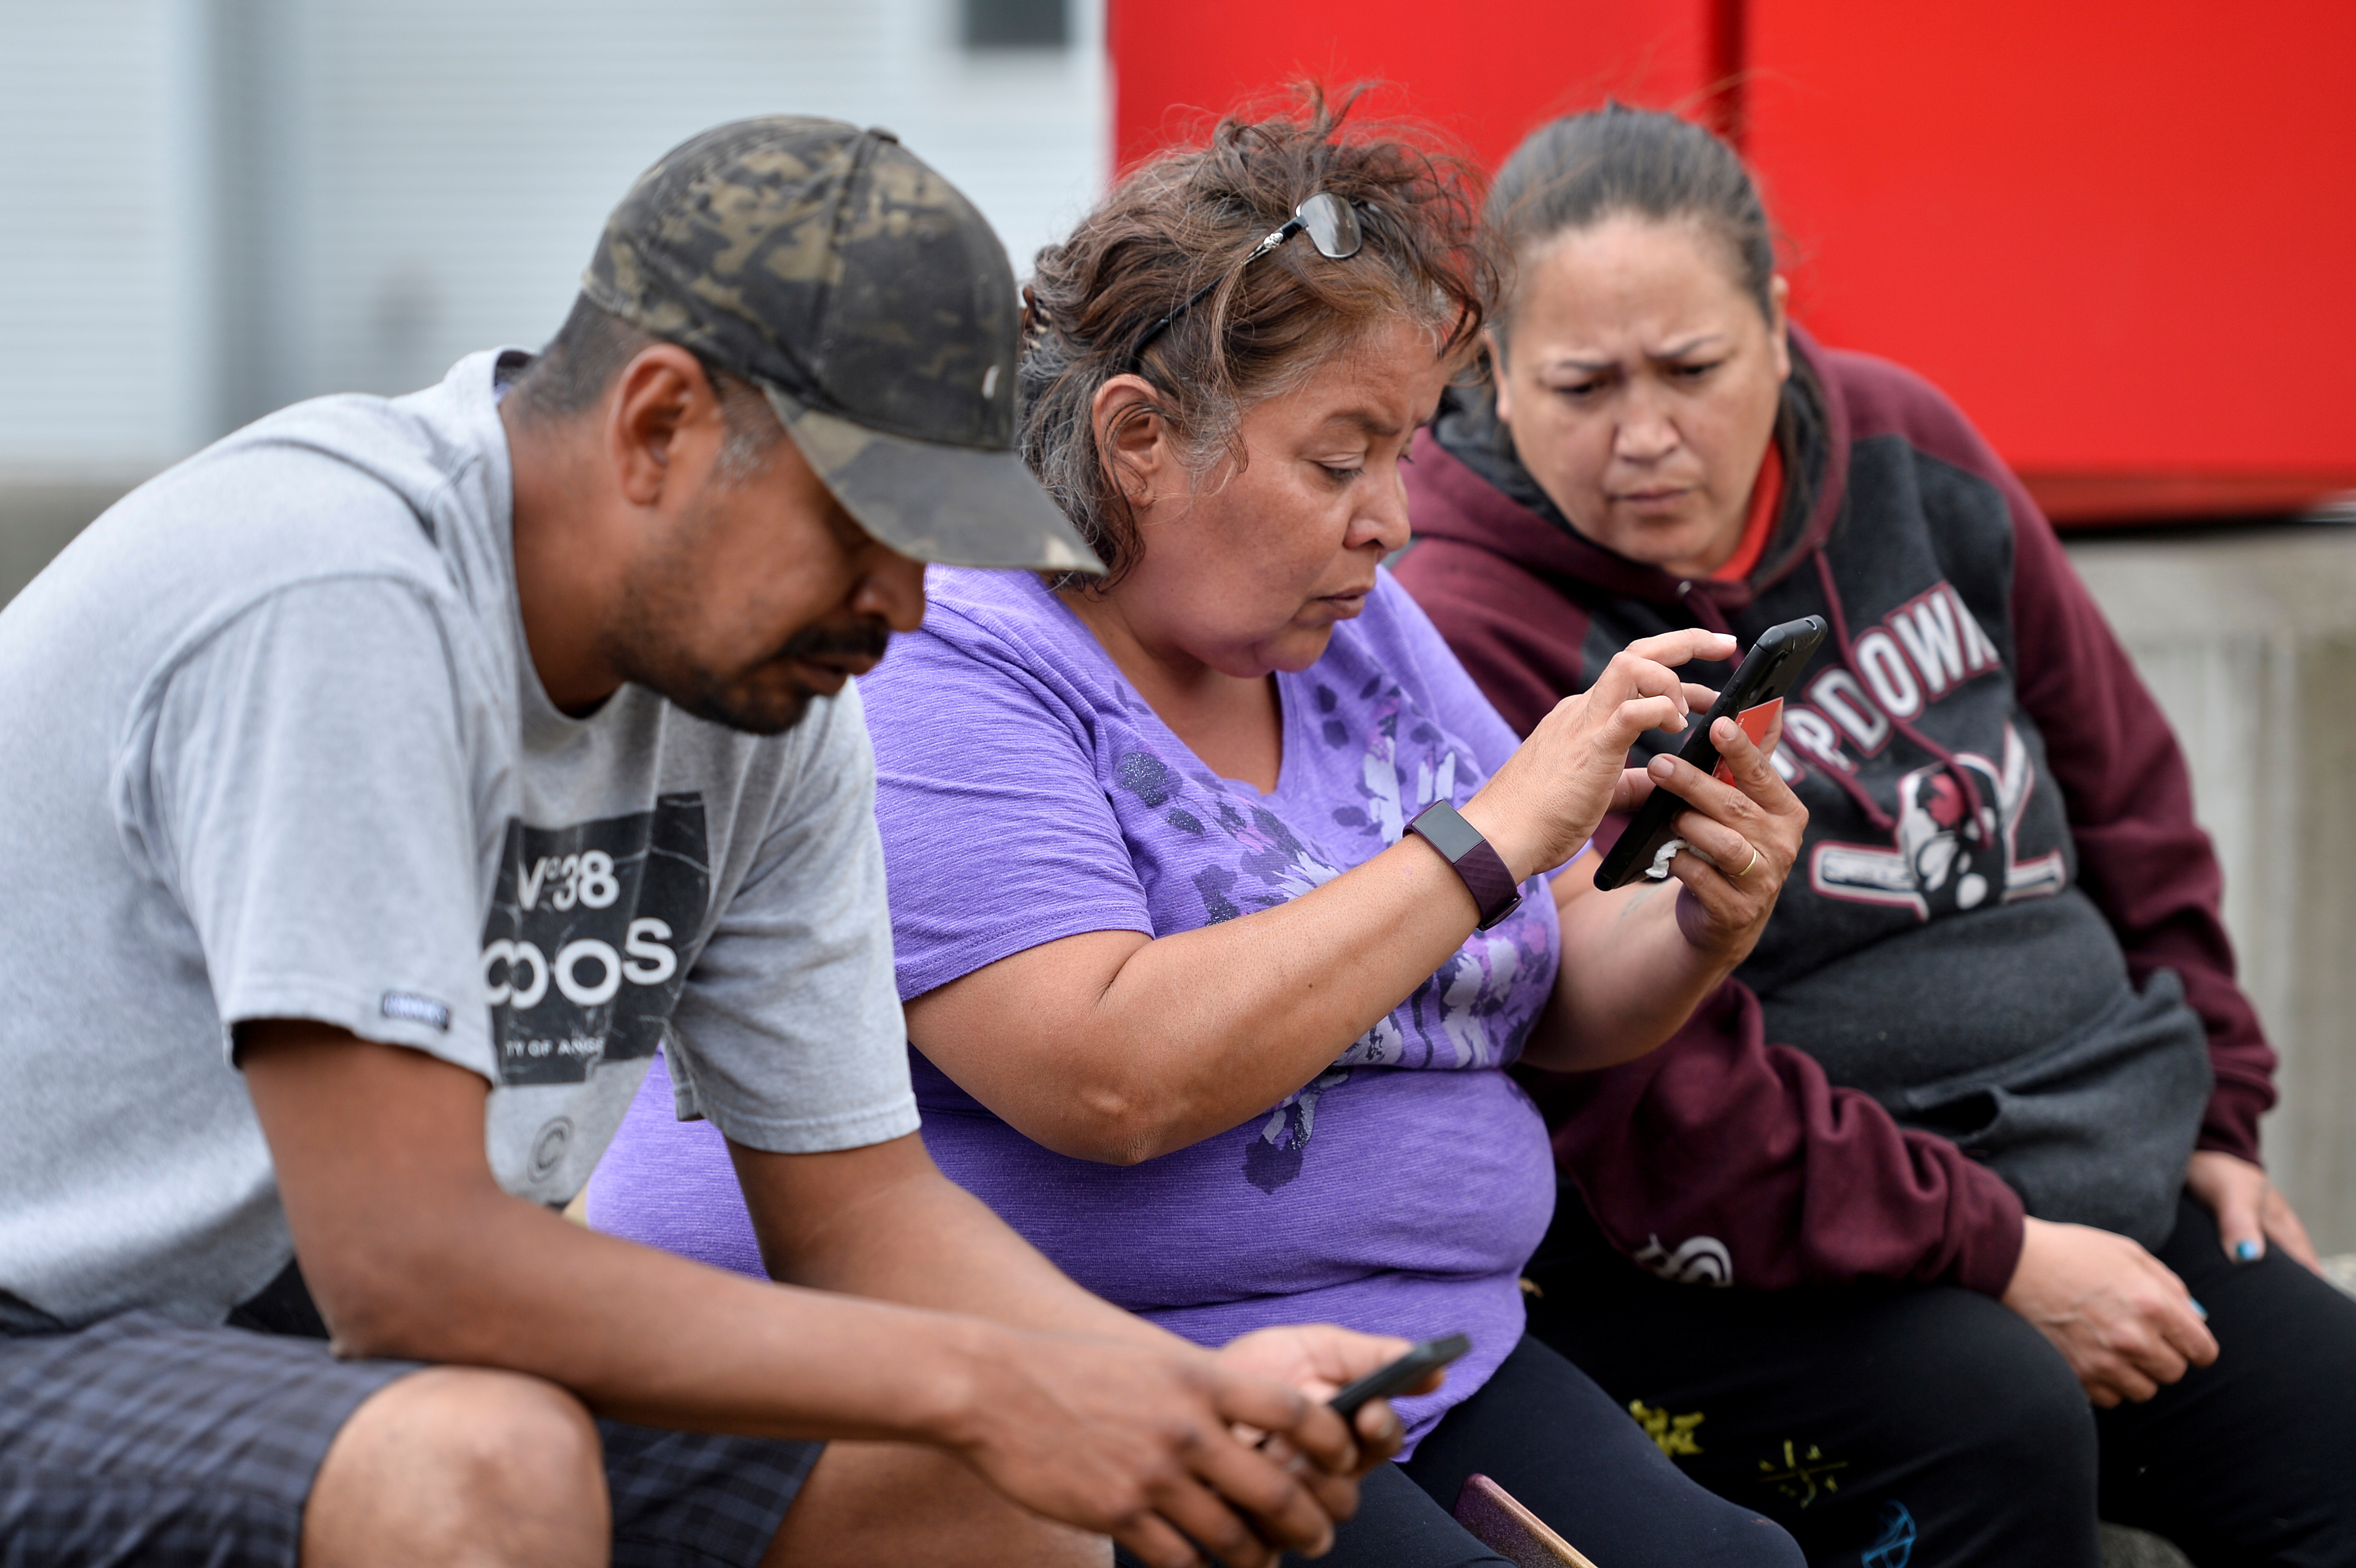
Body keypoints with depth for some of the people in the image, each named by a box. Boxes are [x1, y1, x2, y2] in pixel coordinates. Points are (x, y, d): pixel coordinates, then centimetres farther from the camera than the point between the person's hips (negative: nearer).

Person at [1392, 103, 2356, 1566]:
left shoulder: (1903, 454, 4)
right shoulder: (1476, 638, -17)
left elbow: (2122, 787, 18)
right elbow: (1646, 1108, -20)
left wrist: (2208, 1107, 16)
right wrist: (1994, 1259, -20)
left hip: (2089, 1197, 7)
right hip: (1734, 1264, -7)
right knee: (1993, 1419, -32)